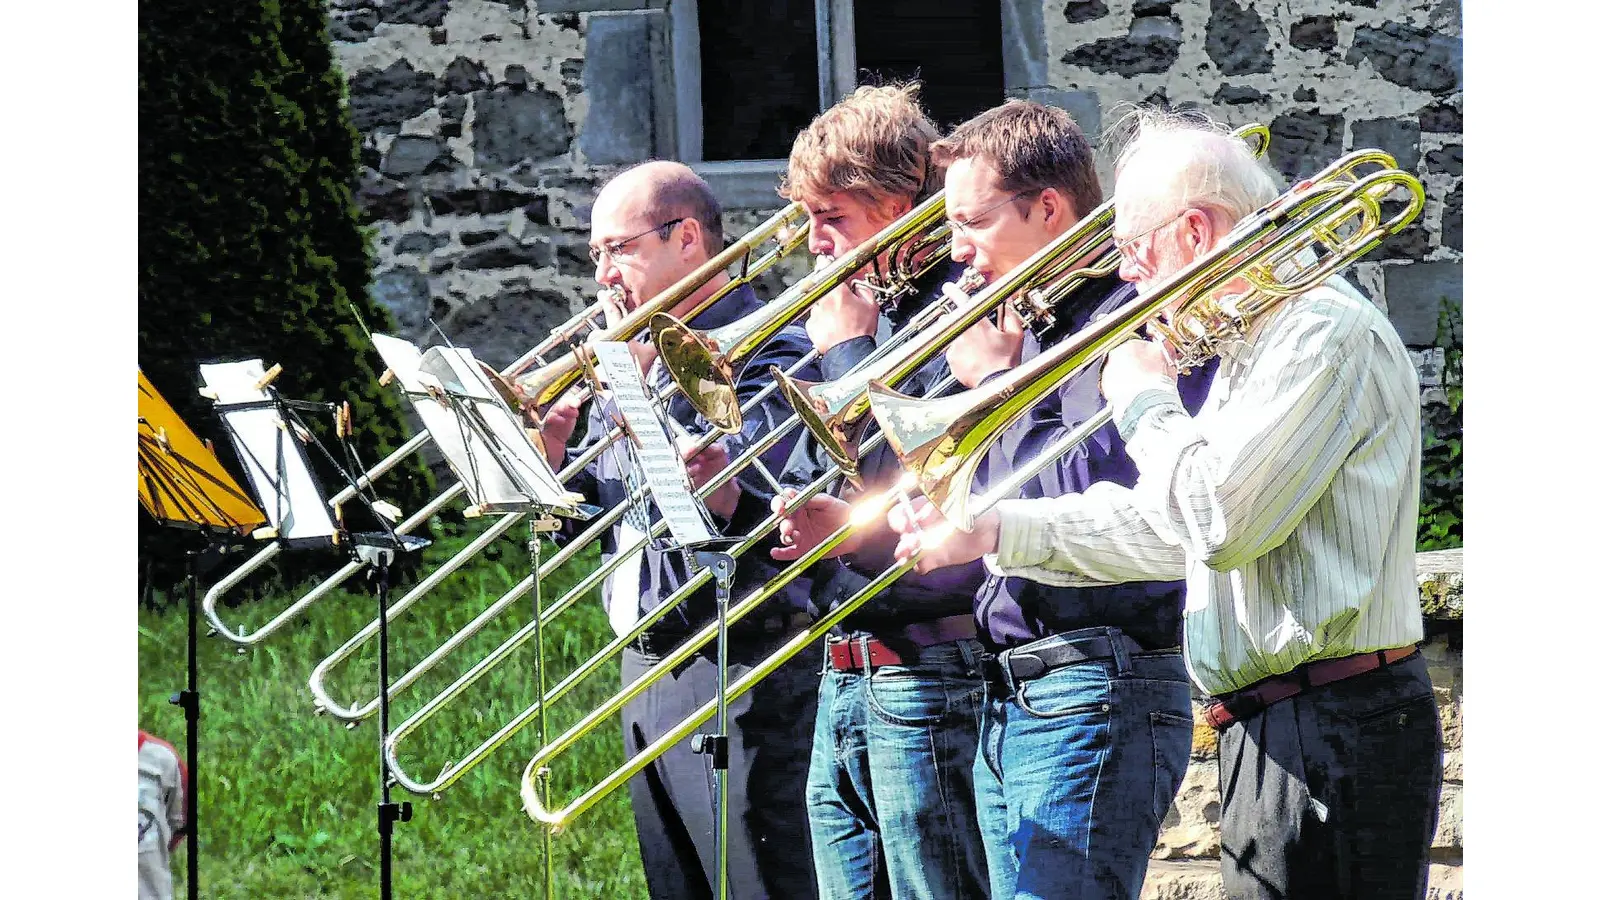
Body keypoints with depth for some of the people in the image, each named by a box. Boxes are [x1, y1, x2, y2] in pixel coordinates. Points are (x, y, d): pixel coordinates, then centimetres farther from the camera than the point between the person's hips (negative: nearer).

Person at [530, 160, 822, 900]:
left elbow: (734, 498, -25)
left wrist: (640, 381, -18)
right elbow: (588, 527, 17)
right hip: (645, 669, 9)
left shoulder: (764, 354, -10)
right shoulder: (631, 358, 15)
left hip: (738, 678, -9)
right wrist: (553, 458, -4)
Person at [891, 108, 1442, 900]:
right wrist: (994, 529, 20)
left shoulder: (1327, 331, -13)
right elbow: (1172, 528, 26)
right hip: (1275, 732, 10)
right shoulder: (1254, 345, 22)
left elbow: (1223, 520, -21)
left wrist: (1146, 403, -4)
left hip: (1334, 732, -10)